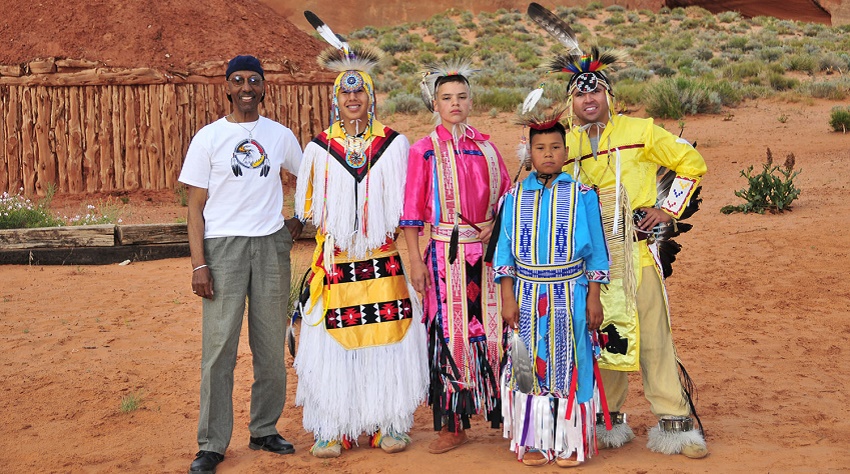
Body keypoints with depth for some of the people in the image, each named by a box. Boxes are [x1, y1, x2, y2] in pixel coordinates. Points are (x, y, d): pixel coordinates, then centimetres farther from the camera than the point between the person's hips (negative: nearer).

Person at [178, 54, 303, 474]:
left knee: (271, 345, 8)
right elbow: (196, 207, -1)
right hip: (223, 247, -3)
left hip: (271, 246, 3)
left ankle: (264, 430, 22)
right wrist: (198, 264, -8)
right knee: (219, 348, -5)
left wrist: (299, 220, 11)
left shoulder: (281, 136, 8)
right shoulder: (208, 138, 1)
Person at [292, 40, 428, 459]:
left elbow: (407, 202, 11)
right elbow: (308, 205, 14)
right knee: (334, 342, -2)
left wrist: (383, 229, -2)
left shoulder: (394, 144, 7)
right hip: (337, 262, 0)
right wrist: (330, 229, -1)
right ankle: (331, 429, 7)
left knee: (388, 340, 1)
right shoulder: (319, 148, 8)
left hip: (384, 260, 0)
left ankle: (390, 425, 12)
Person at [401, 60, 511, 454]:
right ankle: (452, 425, 8)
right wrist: (415, 260, -7)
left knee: (491, 329, 6)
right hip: (446, 254, -3)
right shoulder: (424, 151, 0)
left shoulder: (486, 147, 9)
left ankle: (501, 412, 19)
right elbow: (412, 211, -2)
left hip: (487, 253, 3)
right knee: (450, 333, -1)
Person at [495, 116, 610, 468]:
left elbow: (596, 251, 2)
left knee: (568, 366, 3)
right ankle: (533, 442, 16)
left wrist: (594, 299, -1)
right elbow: (504, 250, 5)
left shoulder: (582, 195, 0)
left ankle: (569, 443, 13)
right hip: (527, 296, 1)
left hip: (570, 294, -1)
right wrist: (507, 299, -1)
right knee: (530, 367, 5)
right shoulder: (515, 196, 4)